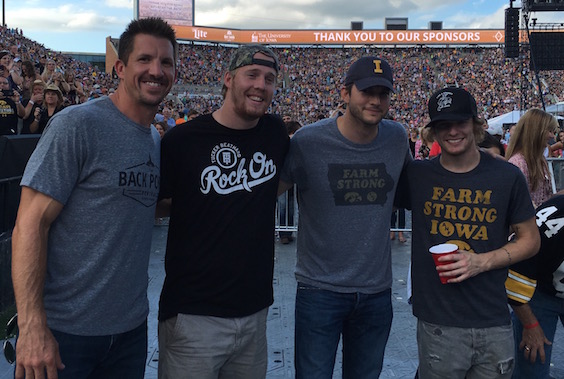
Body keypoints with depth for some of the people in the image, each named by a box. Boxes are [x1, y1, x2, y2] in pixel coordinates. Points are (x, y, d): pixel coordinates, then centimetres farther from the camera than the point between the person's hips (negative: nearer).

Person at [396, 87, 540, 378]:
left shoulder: (507, 176, -1)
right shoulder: (416, 175, -1)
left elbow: (530, 240, 6)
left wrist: (482, 261, -9)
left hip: (494, 323, 1)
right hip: (437, 324, -1)